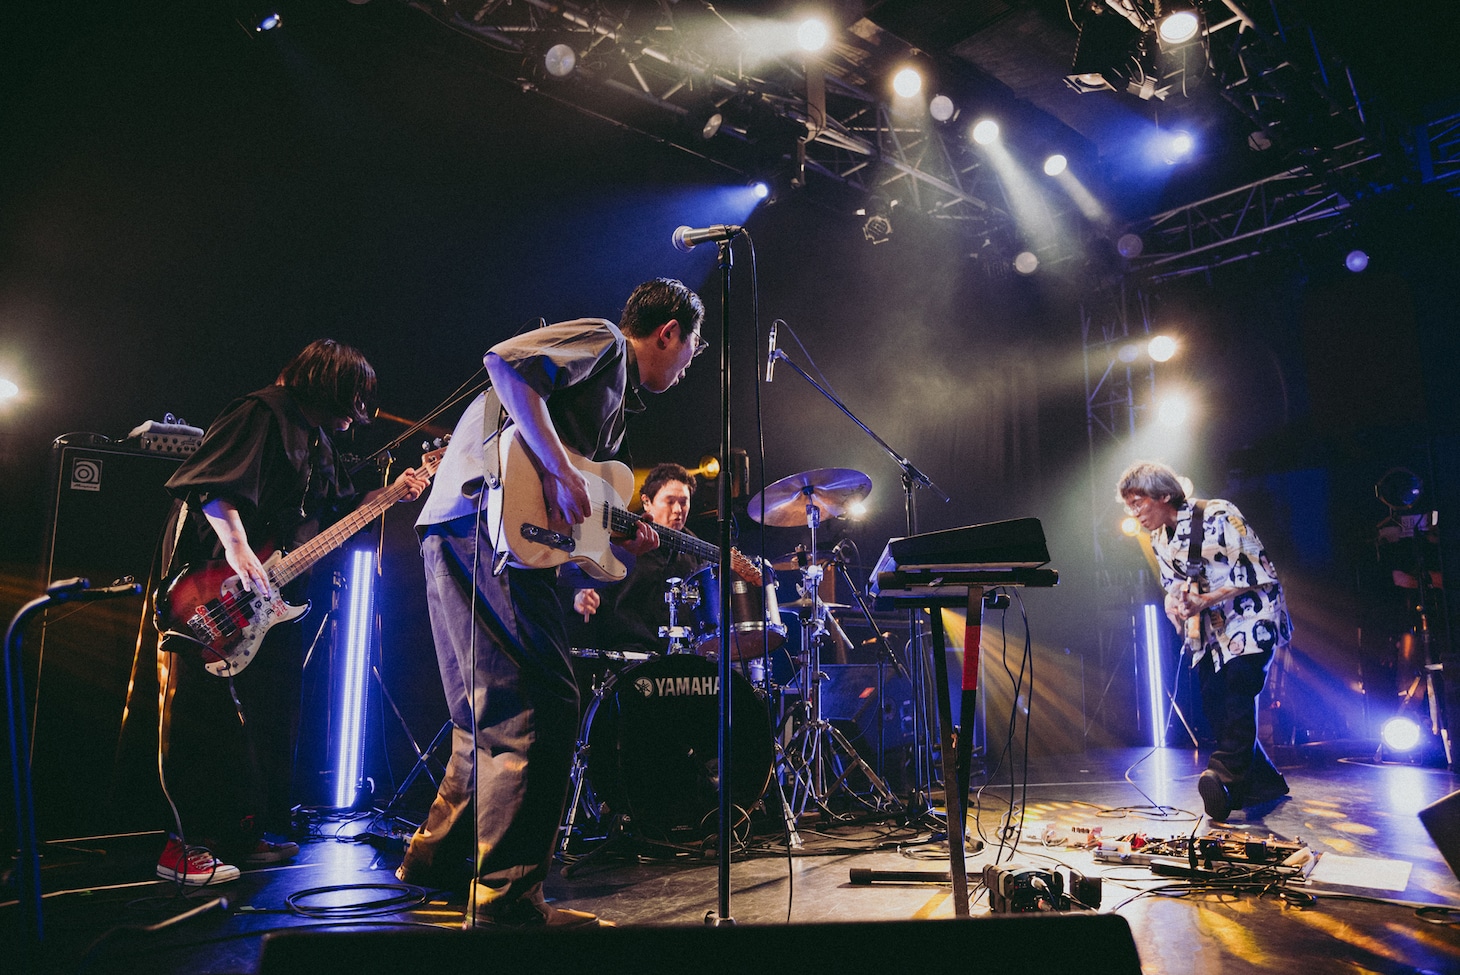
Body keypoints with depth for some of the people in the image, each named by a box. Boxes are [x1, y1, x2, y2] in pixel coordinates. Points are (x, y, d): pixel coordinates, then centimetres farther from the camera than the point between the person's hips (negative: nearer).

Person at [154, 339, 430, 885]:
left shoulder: (320, 442, 19)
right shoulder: (264, 414, -9)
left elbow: (337, 514, 22)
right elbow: (210, 481, -22)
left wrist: (391, 494, 12)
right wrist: (237, 546, -32)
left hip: (272, 598, 10)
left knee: (269, 721, 13)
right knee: (207, 714, -6)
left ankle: (244, 836, 23)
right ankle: (186, 847, 1)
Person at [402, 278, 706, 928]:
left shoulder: (619, 402, 29)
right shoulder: (604, 342, 1)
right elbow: (506, 361, -18)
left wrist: (621, 534, 14)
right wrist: (560, 472, -20)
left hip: (464, 538, 11)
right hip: (484, 521, -11)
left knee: (496, 715, 17)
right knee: (543, 706, -15)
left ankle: (434, 857, 30)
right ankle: (507, 900, -12)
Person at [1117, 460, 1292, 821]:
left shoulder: (1218, 515, -15)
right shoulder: (1159, 540, 7)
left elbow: (1259, 573, -16)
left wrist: (1206, 599, -25)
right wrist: (1174, 601, -9)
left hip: (1250, 615, -7)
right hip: (1210, 627, 7)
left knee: (1238, 681, -26)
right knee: (1214, 703, -3)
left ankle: (1226, 774, -29)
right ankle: (1264, 784, 9)